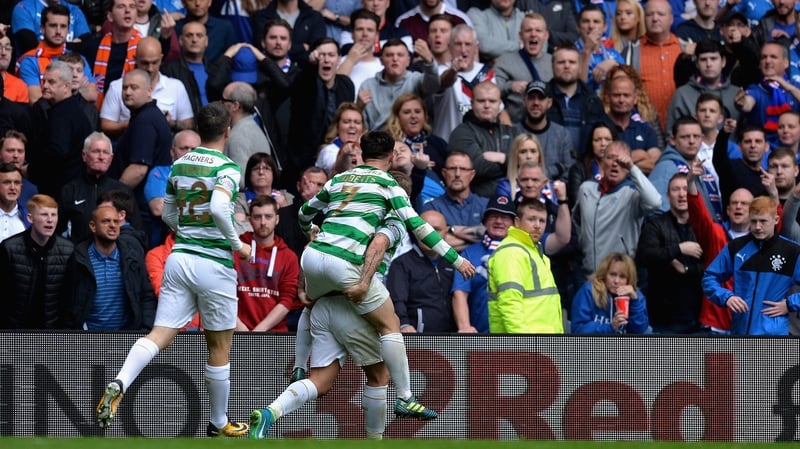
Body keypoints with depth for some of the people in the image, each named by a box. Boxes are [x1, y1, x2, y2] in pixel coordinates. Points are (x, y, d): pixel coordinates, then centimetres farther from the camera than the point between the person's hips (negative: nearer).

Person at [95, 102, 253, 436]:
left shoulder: (179, 165, 10)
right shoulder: (227, 168, -10)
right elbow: (219, 208, -27)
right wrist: (237, 244, -13)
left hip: (179, 257, 5)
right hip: (214, 264, -5)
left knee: (159, 335, -4)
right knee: (219, 347, 10)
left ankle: (119, 384, -31)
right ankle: (219, 424, 22)